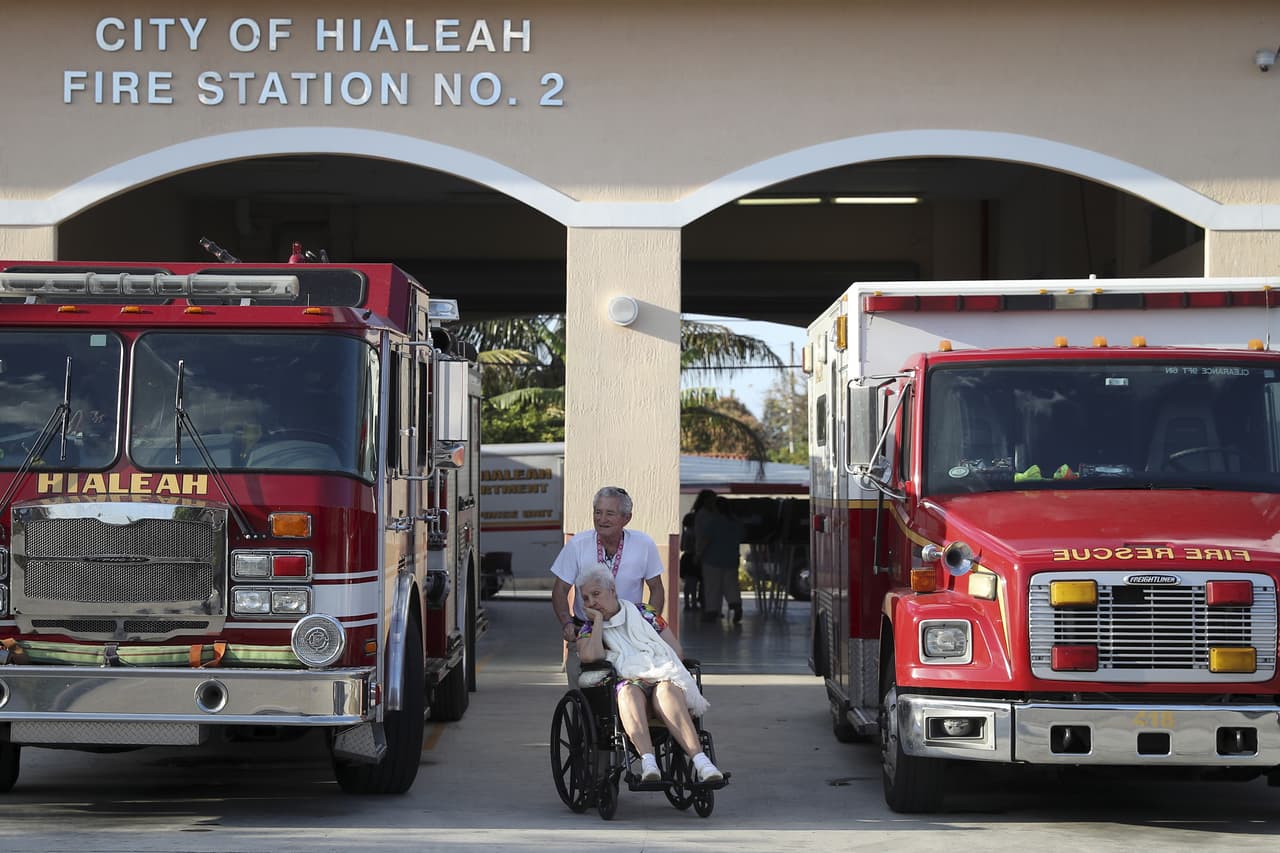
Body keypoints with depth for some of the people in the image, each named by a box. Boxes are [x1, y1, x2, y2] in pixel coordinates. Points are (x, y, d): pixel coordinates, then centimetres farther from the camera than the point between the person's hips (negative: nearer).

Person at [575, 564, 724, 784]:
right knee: (629, 693, -38)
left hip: (663, 677, 0)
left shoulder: (643, 613, 19)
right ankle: (648, 761, -61)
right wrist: (598, 620, 2)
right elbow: (589, 656, -9)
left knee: (667, 691, -37)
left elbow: (677, 652, 12)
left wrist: (656, 672, -5)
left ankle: (700, 761, -56)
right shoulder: (589, 630, 17)